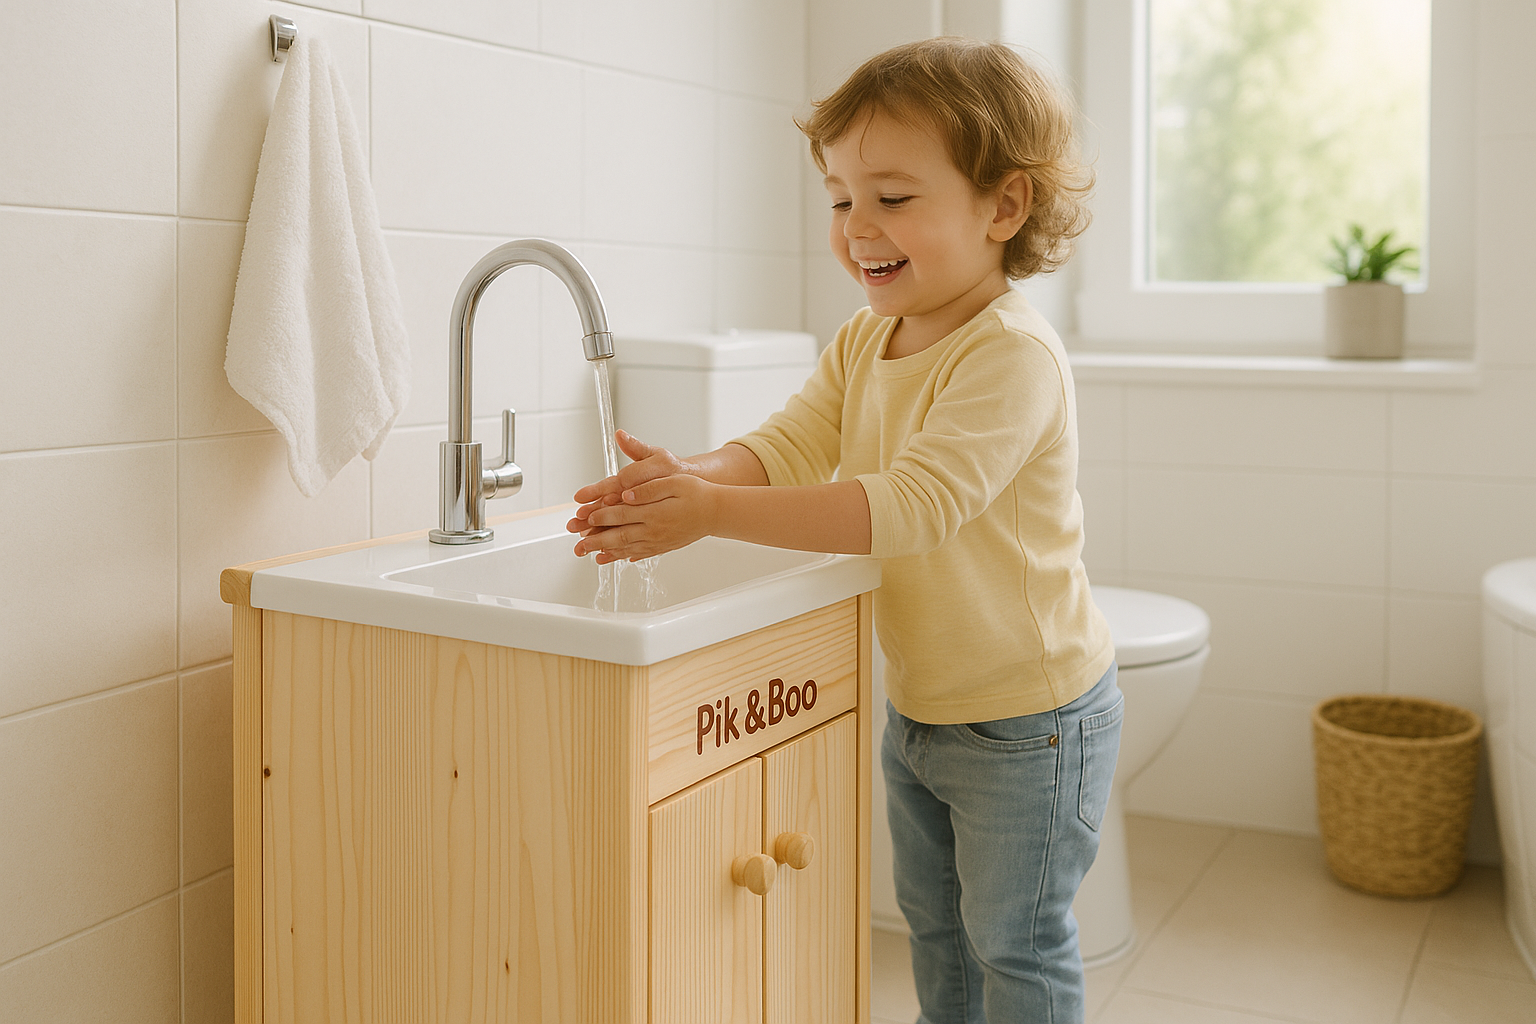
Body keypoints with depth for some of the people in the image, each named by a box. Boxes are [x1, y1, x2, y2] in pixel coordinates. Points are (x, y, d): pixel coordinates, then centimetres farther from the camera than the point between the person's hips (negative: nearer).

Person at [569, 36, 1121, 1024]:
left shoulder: (1014, 354, -26)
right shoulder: (865, 343, 2)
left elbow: (914, 502, -36)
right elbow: (788, 444, -7)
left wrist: (715, 512, -41)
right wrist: (688, 476, -29)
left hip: (1027, 718, -8)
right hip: (921, 703, 8)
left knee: (1017, 942, 10)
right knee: (935, 921, 25)